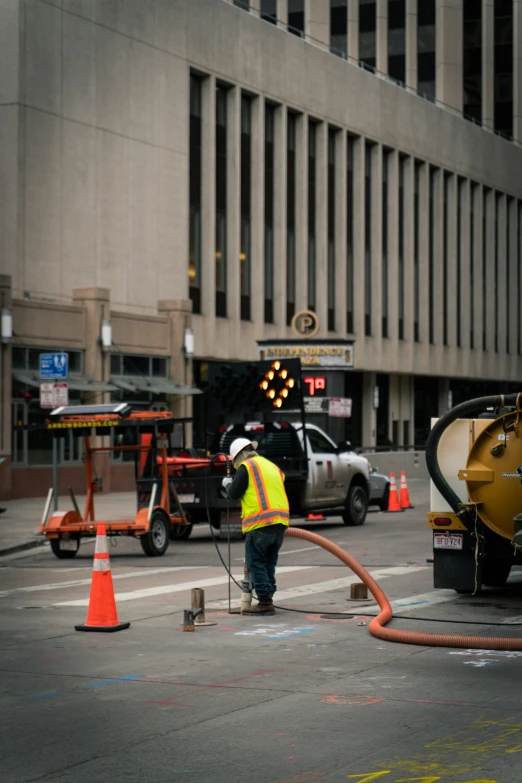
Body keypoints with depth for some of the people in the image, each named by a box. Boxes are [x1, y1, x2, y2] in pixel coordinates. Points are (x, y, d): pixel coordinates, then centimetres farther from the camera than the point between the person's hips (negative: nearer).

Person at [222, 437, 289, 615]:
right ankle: (268, 599, 15)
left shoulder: (246, 467, -1)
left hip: (260, 522, -7)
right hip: (280, 522, 7)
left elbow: (234, 494, -1)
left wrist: (228, 484, 20)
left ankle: (265, 602, -7)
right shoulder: (272, 467, 23)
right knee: (269, 563, 15)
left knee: (255, 563, -2)